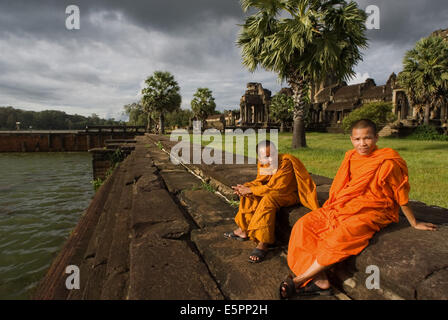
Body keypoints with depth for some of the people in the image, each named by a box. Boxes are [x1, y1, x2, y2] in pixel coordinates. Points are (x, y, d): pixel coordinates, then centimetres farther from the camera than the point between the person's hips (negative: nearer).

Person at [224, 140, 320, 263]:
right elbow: (259, 181, 0)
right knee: (249, 196, -1)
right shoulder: (262, 163, -4)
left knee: (268, 199, -34)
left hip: (289, 194, -8)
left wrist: (250, 190, -27)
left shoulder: (286, 163, -27)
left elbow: (273, 187, -29)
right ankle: (243, 230, 6)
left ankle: (263, 244, -34)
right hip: (273, 190, 8)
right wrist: (245, 187, -20)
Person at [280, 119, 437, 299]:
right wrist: (328, 209, 21)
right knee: (304, 225, -11)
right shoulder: (350, 158, 8)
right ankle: (321, 281, -16)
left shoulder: (387, 162, -9)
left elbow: (401, 195, -1)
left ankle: (299, 281, -18)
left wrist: (414, 223, 6)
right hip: (342, 208, 7)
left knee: (340, 237, -33)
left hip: (370, 213, -6)